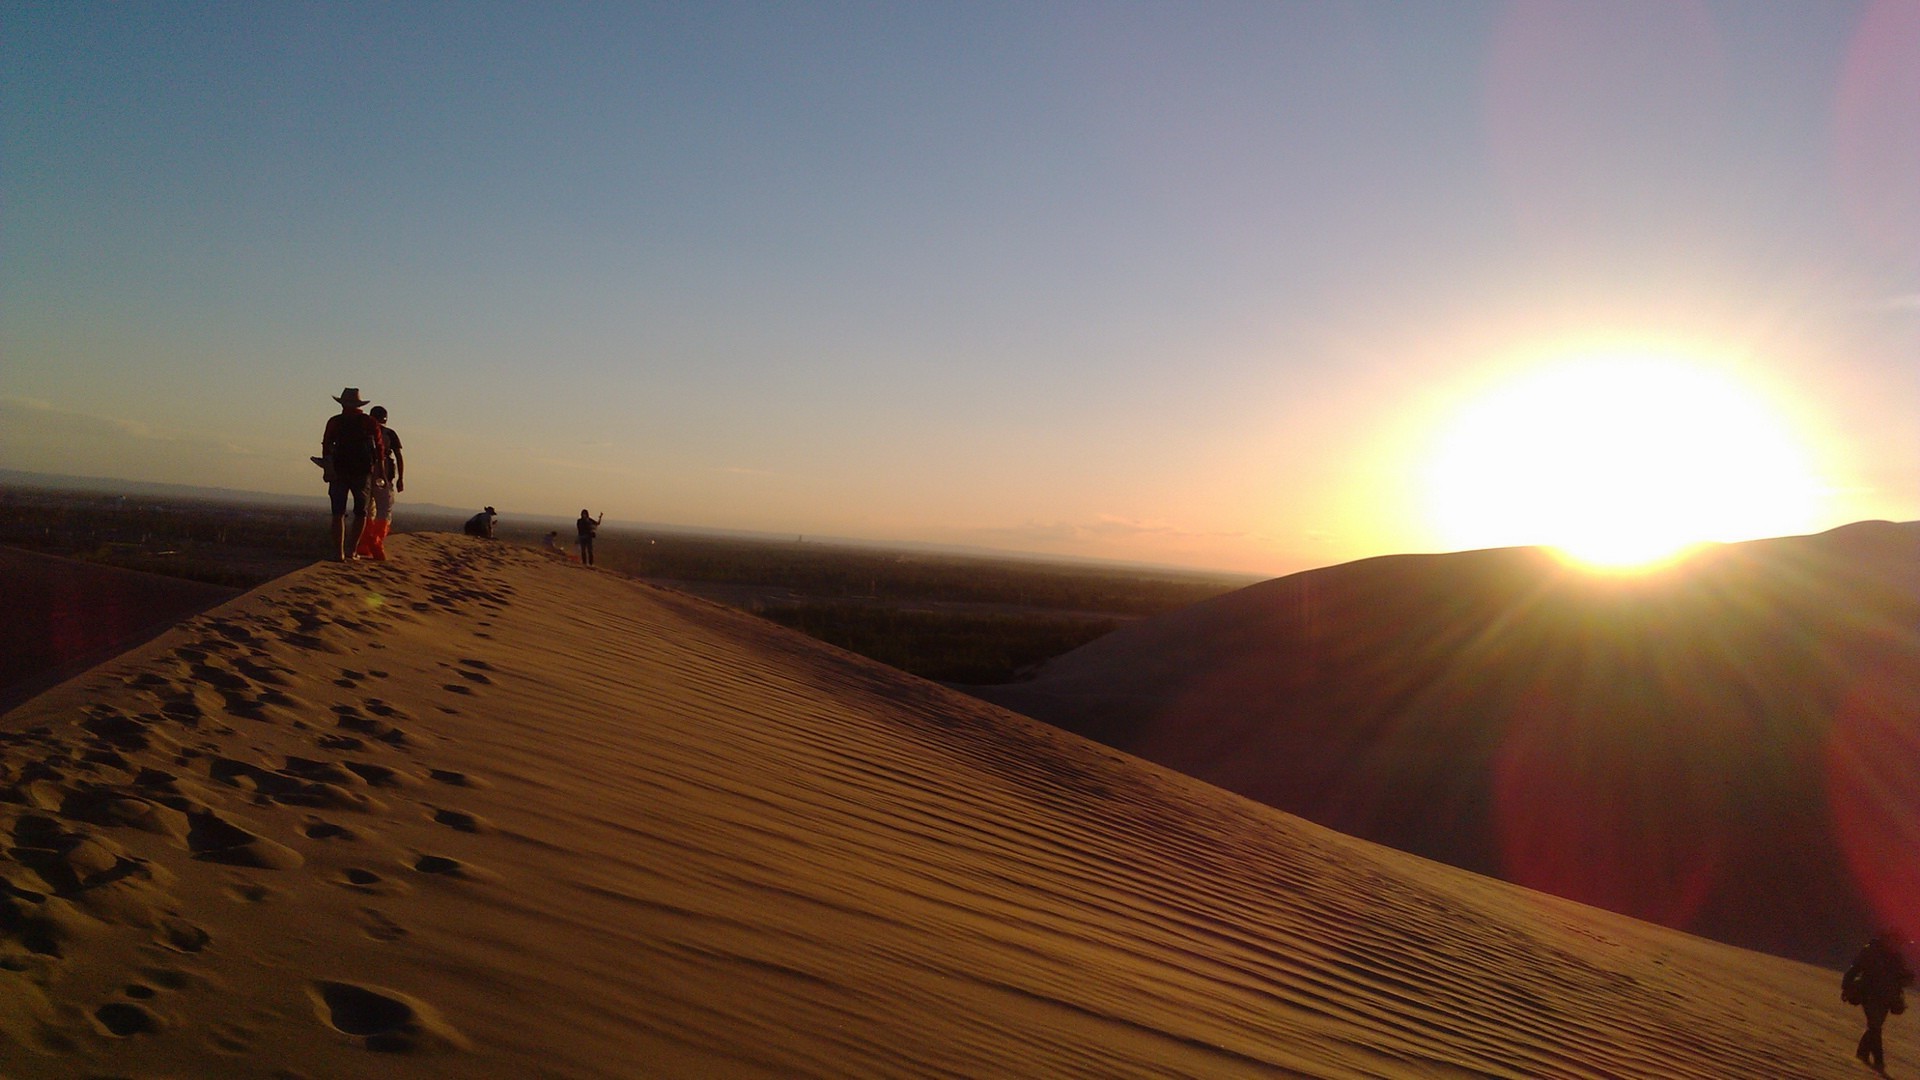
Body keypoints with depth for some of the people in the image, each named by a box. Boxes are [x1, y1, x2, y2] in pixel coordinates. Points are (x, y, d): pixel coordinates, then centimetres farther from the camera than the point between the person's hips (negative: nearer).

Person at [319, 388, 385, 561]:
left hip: (340, 471, 0)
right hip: (363, 473, 0)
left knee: (338, 513, 4)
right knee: (360, 512, 12)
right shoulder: (370, 423, 3)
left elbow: (326, 446, -3)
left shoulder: (334, 422, 2)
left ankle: (339, 552, -3)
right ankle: (351, 549, 5)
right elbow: (380, 449, 2)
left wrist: (327, 469, 1)